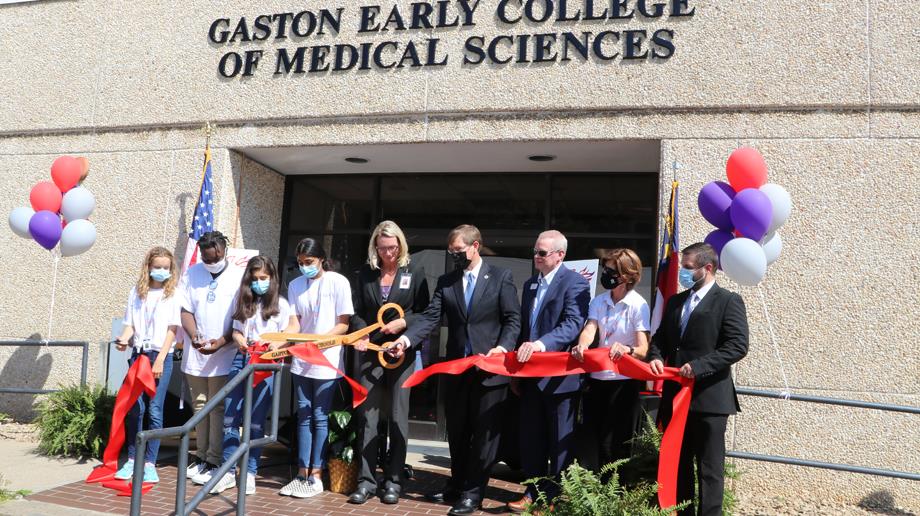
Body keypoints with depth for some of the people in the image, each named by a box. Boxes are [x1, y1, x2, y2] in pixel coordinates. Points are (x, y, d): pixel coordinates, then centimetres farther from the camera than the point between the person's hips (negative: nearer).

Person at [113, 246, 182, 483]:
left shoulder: (172, 295, 2)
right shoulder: (137, 293, 10)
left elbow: (172, 330, -3)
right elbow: (130, 324, 10)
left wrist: (159, 360, -10)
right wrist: (124, 339, -12)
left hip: (161, 356, -2)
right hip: (139, 354, 2)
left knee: (155, 410, -3)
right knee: (135, 408, 1)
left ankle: (150, 463, 3)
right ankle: (132, 459, 14)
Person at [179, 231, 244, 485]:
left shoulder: (237, 278, -6)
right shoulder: (192, 274, 5)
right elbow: (186, 311, 4)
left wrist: (221, 341, -18)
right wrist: (194, 335, -14)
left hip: (224, 355, -4)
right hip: (196, 353, 4)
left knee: (218, 408, 0)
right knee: (200, 406, 12)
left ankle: (215, 460, 7)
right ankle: (201, 455, 23)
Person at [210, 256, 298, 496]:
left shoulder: (280, 304, 3)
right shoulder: (242, 301, 13)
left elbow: (292, 332, -1)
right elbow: (235, 331, 14)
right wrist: (239, 340, -8)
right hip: (241, 359, 4)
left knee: (256, 420, 1)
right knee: (230, 417, 2)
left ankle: (250, 473, 10)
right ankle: (228, 472, 11)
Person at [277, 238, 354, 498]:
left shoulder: (338, 282, -6)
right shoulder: (295, 285, 6)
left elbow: (343, 324, -6)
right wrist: (279, 344, -14)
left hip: (326, 361, -4)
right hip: (300, 360, 4)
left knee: (320, 418, 1)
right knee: (304, 415, 9)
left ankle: (316, 475, 9)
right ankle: (302, 473, 16)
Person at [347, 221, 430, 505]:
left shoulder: (415, 273, 1)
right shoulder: (365, 273, 8)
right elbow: (357, 312, 9)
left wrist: (403, 323, -14)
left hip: (401, 351, -2)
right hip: (370, 350, 2)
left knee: (398, 417, 2)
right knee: (367, 415, 1)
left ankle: (393, 481, 11)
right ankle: (366, 480, 8)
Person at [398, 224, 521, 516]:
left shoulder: (501, 277, -2)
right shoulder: (445, 282, 7)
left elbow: (513, 319, -4)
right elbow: (430, 317, -2)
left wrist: (503, 347, -21)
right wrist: (406, 339, -19)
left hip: (490, 369, -4)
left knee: (484, 433, 3)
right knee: (456, 432, 15)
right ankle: (457, 485, 31)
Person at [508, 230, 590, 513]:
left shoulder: (575, 282, -9)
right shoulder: (530, 284, 15)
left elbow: (573, 324, -22)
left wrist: (540, 344, -35)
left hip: (559, 375, -7)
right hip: (531, 374, 7)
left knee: (560, 442, 6)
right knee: (531, 438, 15)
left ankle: (557, 497, 18)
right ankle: (534, 490, 28)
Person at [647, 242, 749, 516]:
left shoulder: (728, 301, -6)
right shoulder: (675, 301, 15)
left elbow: (738, 346, -15)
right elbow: (660, 337, 18)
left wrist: (698, 366, -21)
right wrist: (656, 357, -4)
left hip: (708, 398, -7)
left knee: (709, 468, 3)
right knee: (677, 464, 15)